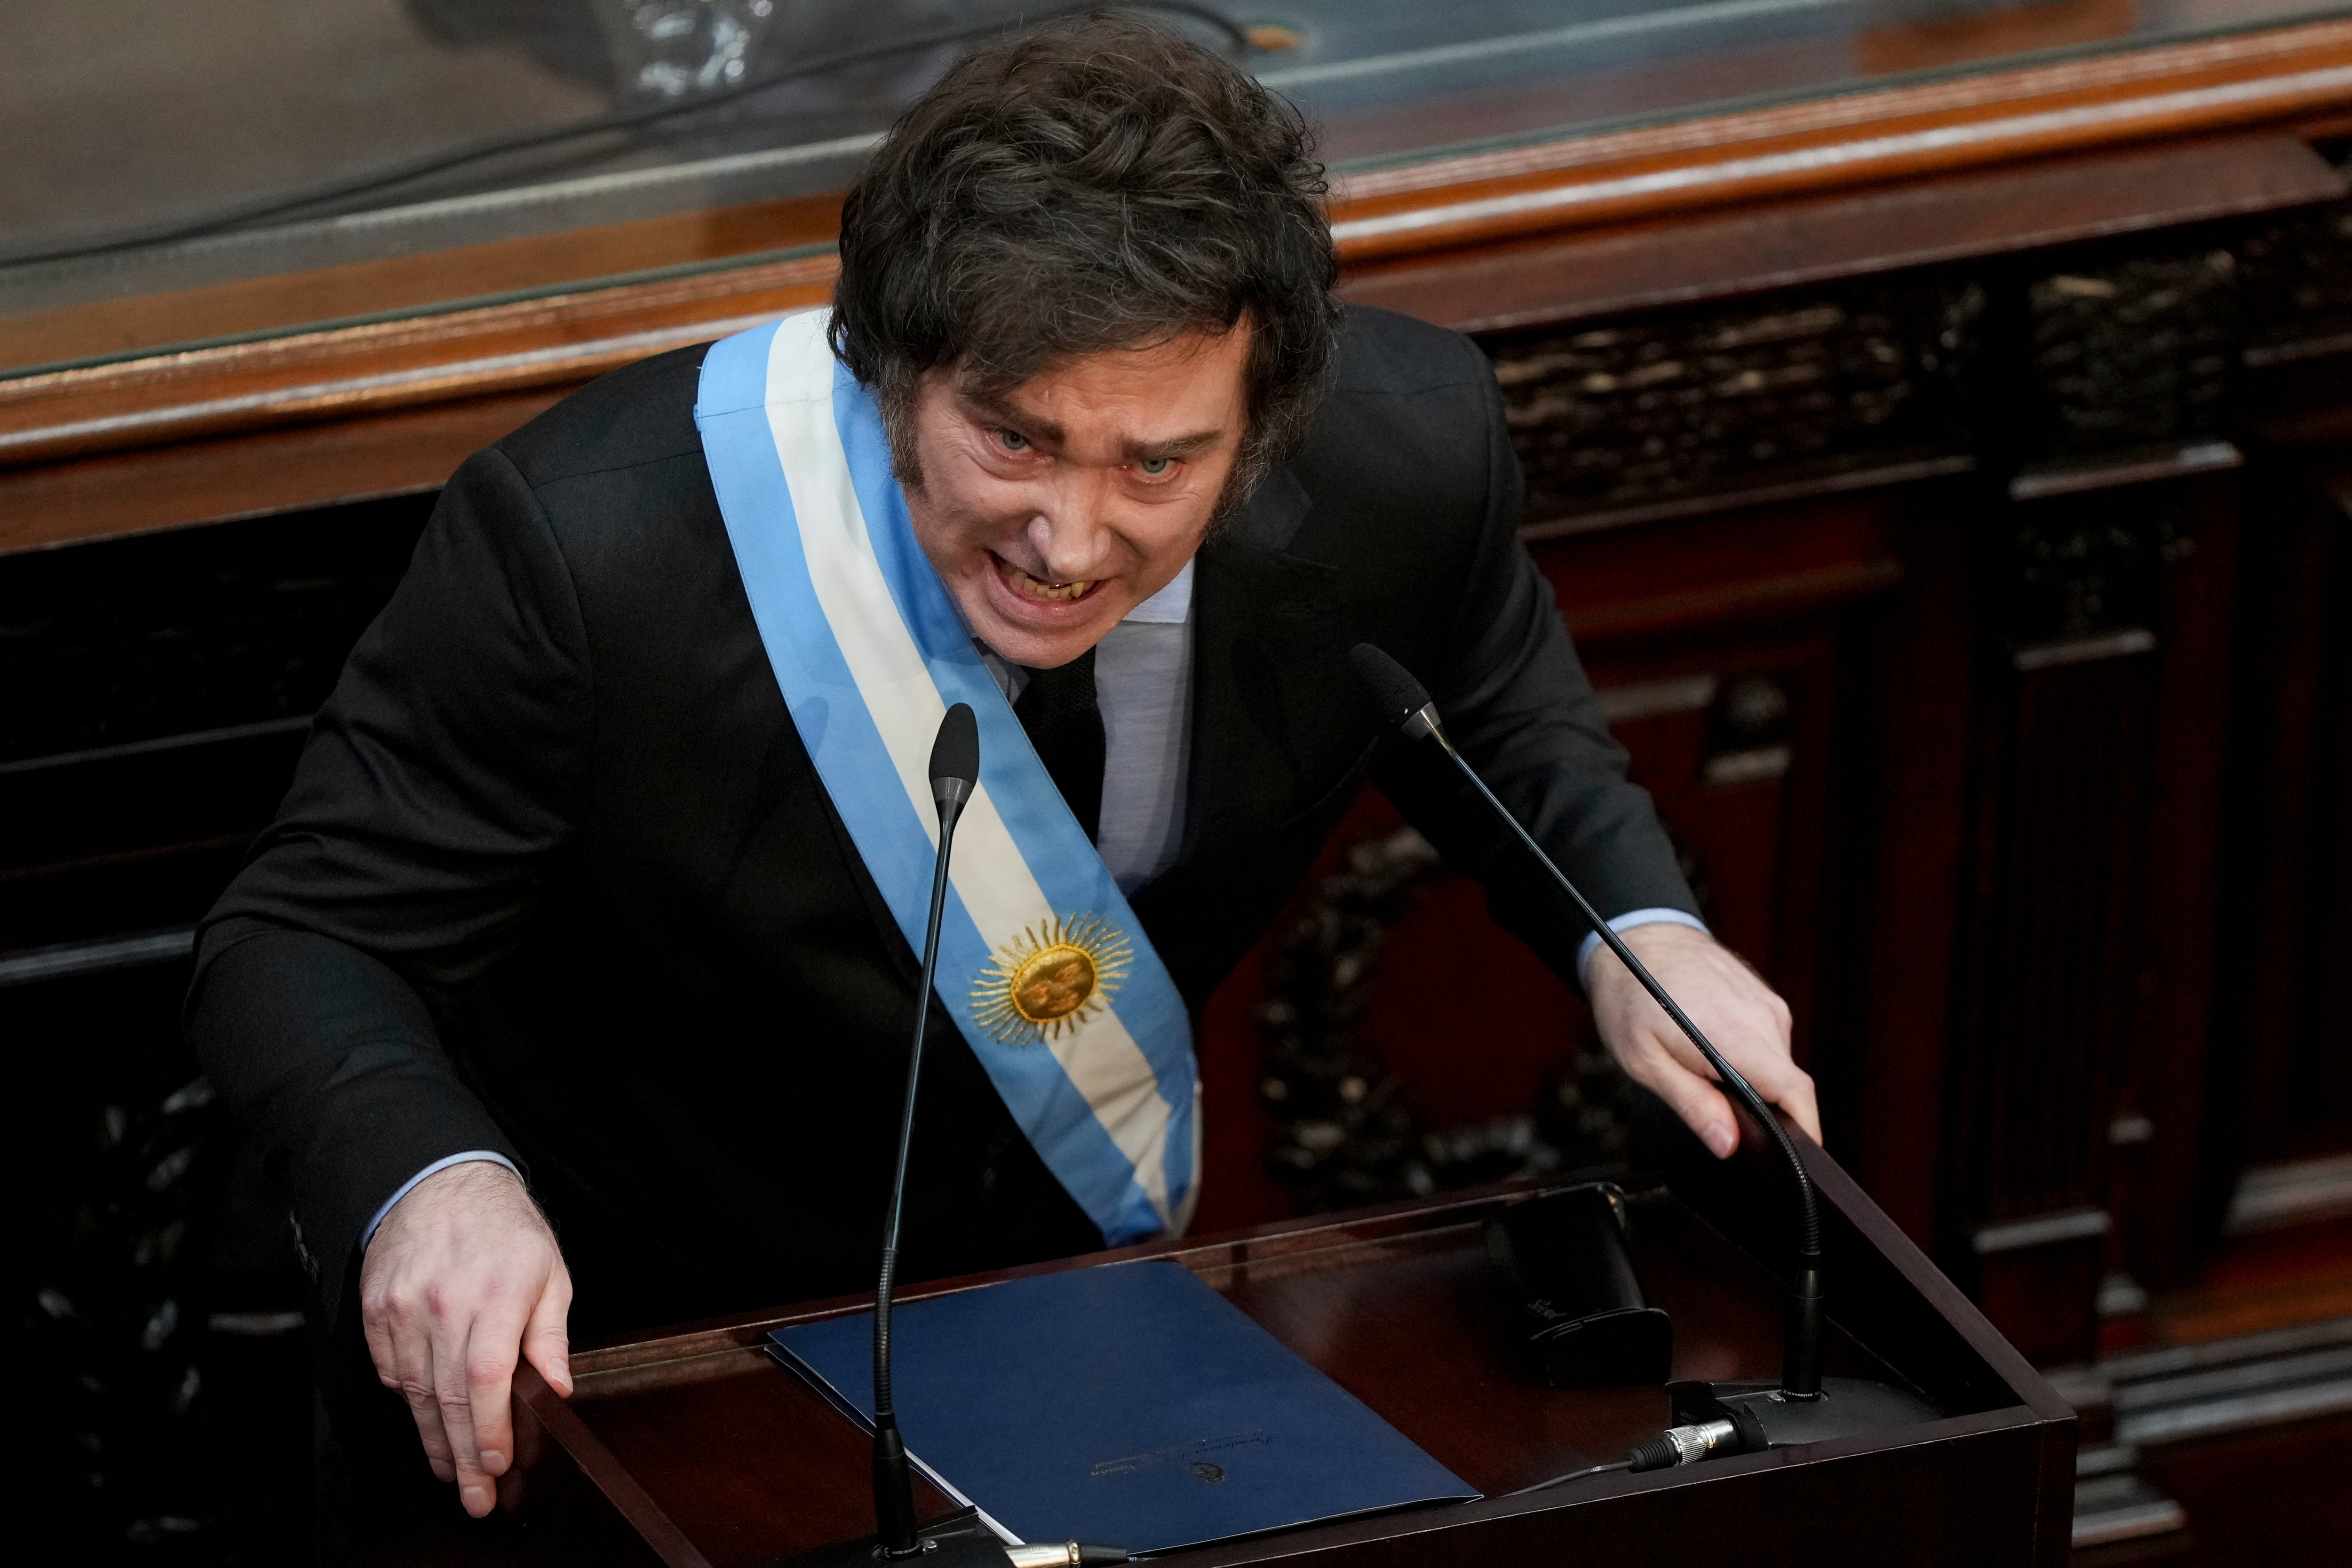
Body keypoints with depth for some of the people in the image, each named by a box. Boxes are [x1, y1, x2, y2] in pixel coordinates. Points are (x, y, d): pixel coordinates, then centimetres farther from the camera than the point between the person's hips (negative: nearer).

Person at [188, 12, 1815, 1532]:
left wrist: (1634, 934, -14)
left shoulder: (1407, 455, -19)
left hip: (1102, 1270, 3)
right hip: (636, 1337, -2)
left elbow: (1490, 698, 5)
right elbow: (310, 938, -17)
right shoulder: (589, 545, -29)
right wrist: (434, 1188, -38)